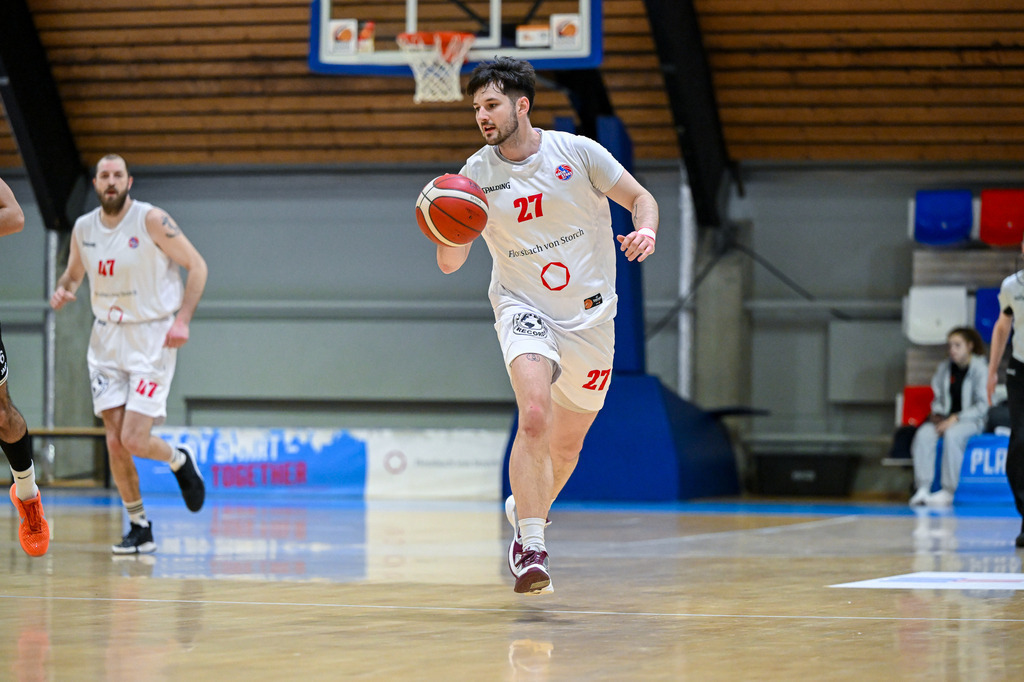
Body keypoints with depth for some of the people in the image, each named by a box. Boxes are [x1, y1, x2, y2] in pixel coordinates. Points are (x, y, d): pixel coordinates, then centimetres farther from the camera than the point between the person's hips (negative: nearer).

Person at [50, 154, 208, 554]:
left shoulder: (151, 220, -12)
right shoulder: (83, 228, 3)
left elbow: (196, 266, -7)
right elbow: (74, 273, 20)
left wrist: (182, 319, -18)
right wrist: (63, 290, -4)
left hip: (152, 339, -5)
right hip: (107, 340, 5)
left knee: (134, 440, -13)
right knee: (115, 442, -1)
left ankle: (180, 461, 21)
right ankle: (139, 528, 14)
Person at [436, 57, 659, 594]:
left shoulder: (577, 152, -7)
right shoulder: (476, 175, -5)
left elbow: (640, 197, 2)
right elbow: (450, 264, -4)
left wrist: (646, 231, -20)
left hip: (590, 315, 2)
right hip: (523, 308, -2)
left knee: (566, 445, 13)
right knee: (534, 415, -28)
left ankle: (525, 510, 44)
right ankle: (530, 548, -24)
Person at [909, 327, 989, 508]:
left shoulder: (980, 369, -7)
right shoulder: (944, 368, 9)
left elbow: (982, 406, -11)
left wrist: (956, 419, -19)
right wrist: (937, 414, -5)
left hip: (971, 420, -5)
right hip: (946, 419, 5)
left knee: (952, 435, -37)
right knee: (924, 434, -27)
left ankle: (948, 492, -33)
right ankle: (923, 489, -32)